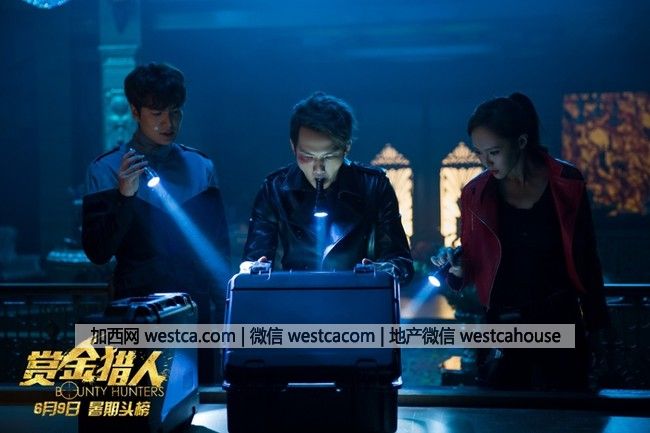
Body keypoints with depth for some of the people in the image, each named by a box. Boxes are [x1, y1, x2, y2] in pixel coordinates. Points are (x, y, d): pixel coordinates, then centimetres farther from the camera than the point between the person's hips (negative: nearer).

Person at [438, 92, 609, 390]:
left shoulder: (567, 184, -3)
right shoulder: (475, 195, 0)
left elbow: (585, 256, 4)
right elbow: (472, 265, 8)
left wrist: (595, 321, 5)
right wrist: (458, 268, -14)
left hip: (561, 321, -1)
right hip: (503, 324, 1)